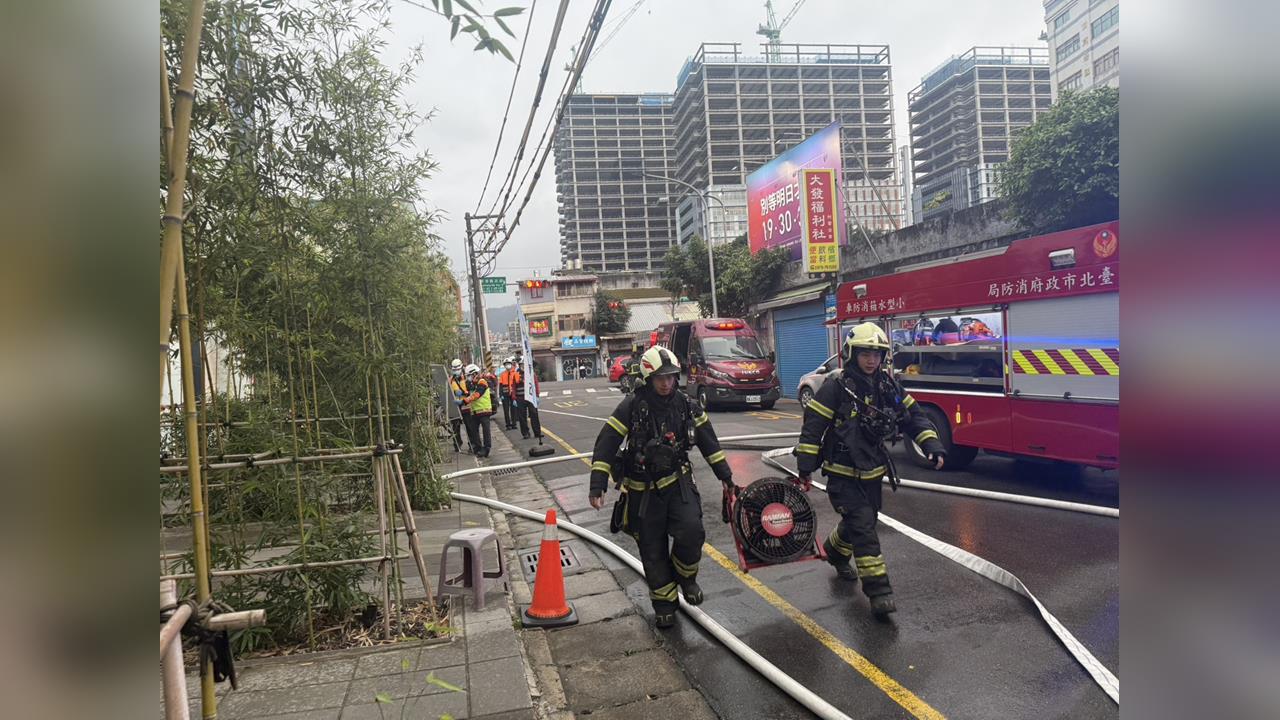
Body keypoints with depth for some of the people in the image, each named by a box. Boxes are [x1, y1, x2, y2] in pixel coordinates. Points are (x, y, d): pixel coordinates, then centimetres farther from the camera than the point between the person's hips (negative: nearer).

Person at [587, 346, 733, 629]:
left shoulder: (686, 406, -2)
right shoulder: (632, 406, -13)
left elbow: (708, 442, 11)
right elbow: (606, 444, -14)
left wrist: (725, 475, 13)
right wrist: (597, 486, -19)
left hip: (678, 481, 2)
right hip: (642, 489, -2)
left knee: (691, 531, -19)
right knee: (653, 551, 4)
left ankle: (685, 576, 12)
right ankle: (664, 604, 25)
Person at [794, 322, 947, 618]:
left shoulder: (887, 385, 1)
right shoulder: (836, 386, -16)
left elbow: (913, 415, 7)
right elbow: (813, 426, -15)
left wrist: (931, 444, -7)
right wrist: (805, 467, -16)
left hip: (873, 472, 7)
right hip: (842, 474, -6)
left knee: (863, 522, 20)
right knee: (863, 527, -12)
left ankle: (835, 550, 48)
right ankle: (878, 589, -7)